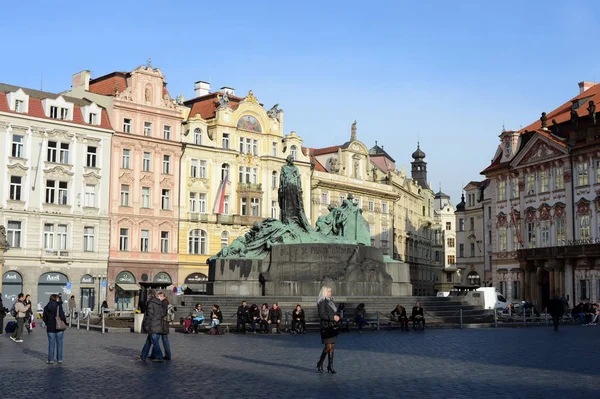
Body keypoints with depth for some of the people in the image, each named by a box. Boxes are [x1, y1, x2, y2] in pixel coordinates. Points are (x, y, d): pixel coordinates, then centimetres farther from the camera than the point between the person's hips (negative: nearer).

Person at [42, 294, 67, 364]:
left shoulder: (46, 307, 2)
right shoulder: (59, 306, -12)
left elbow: (44, 318, 5)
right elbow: (62, 317, -15)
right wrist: (65, 323, 2)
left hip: (50, 328, 3)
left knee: (51, 344, 9)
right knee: (59, 344, 7)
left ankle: (50, 359, 9)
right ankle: (59, 359, 11)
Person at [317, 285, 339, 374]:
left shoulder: (330, 301, 17)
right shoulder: (321, 302, -8)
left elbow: (336, 312, 23)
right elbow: (322, 315, -16)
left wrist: (337, 316, 1)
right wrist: (332, 317, -19)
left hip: (333, 326, 8)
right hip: (326, 326, -8)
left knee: (332, 347, 6)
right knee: (328, 346, -10)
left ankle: (330, 366, 11)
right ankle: (320, 364, 6)